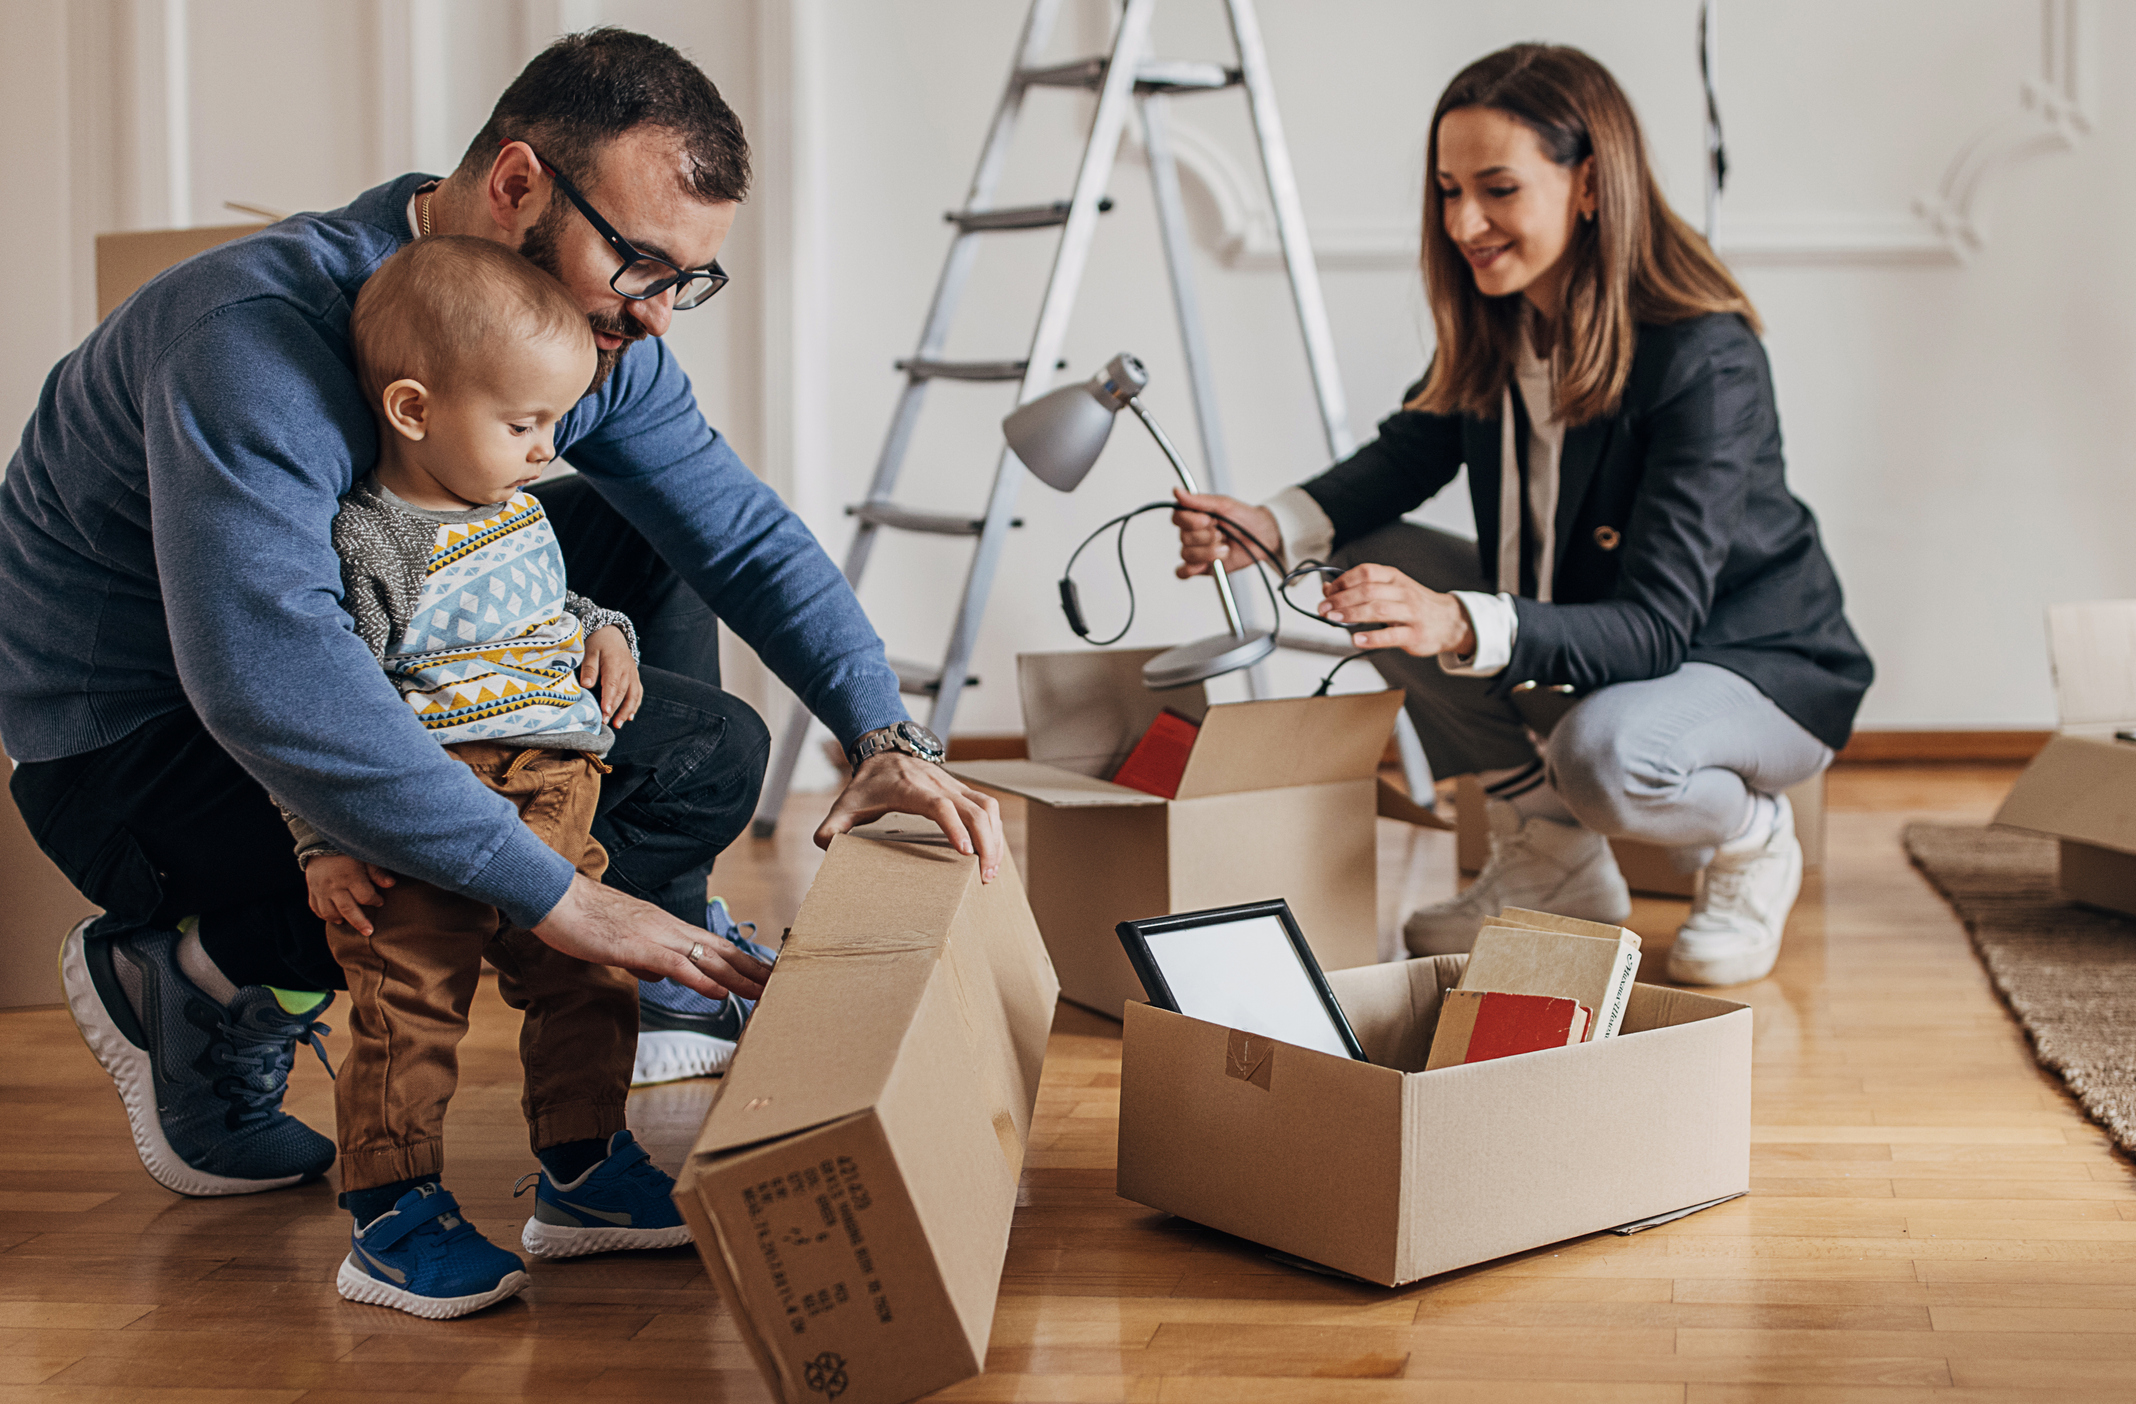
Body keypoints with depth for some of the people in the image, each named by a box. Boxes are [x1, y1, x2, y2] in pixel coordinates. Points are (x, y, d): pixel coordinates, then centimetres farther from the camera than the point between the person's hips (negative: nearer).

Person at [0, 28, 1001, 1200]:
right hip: (131, 741, -7)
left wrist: (888, 738, -17)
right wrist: (559, 898, -46)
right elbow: (265, 675, -44)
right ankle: (190, 981, -8)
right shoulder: (261, 334, -32)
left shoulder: (601, 335, -8)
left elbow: (748, 537, 0)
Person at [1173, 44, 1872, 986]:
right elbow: (1410, 452, 6)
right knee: (1367, 564, -9)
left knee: (1604, 752, -38)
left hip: (1759, 669, -7)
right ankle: (1549, 856, 2)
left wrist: (1462, 627, -50)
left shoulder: (1705, 360, -29)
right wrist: (1271, 527, -15)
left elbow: (1657, 625, -34)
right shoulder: (1494, 326, -8)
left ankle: (1749, 844, 0)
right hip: (1579, 637, 7)